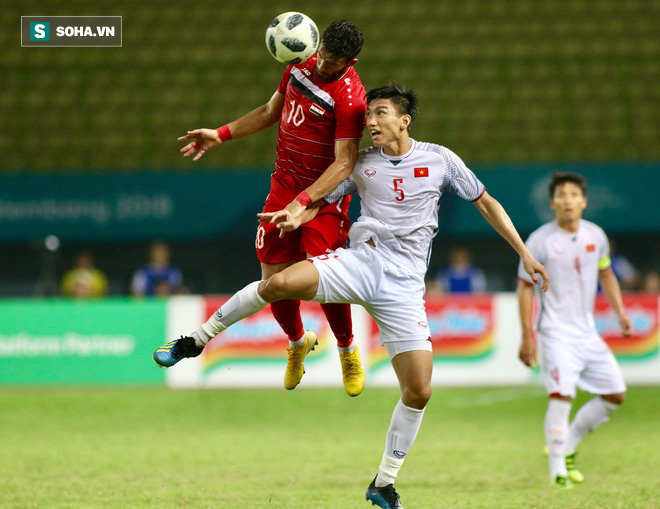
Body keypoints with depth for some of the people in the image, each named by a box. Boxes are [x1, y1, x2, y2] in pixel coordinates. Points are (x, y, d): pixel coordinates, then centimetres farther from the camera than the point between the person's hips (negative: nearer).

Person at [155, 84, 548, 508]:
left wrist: (524, 253, 9)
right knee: (279, 283, -28)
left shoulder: (439, 159, 5)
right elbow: (321, 200, 15)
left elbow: (486, 202, 12)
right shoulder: (362, 165, 9)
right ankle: (197, 340, -10)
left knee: (419, 391, -8)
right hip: (361, 262, 0)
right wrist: (297, 215, -9)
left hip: (403, 286, 0)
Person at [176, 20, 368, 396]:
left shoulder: (349, 98, -22)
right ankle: (298, 343, 31)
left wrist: (303, 201, -34)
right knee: (274, 277, 2)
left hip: (325, 195, -6)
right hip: (285, 183, 6)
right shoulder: (301, 66, 2)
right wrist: (221, 135, 19)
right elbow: (271, 112, 20)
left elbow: (344, 163, -25)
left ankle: (348, 351, 10)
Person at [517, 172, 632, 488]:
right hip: (556, 333, -6)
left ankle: (567, 445, 21)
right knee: (561, 396, -19)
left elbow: (606, 275, 20)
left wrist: (620, 312, 8)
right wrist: (527, 336, -11)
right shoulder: (540, 241, -10)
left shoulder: (596, 236, 5)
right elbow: (525, 287, -6)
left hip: (587, 332, 6)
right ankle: (557, 470, -11)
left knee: (615, 395, 6)